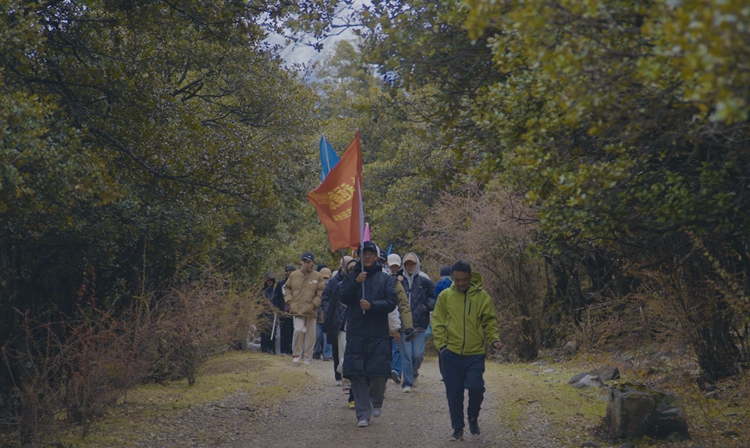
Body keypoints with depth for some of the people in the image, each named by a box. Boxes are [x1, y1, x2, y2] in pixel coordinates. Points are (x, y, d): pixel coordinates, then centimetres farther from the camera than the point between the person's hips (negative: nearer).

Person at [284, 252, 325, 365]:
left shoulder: (318, 277, 0)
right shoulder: (294, 275, 5)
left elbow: (321, 292, 2)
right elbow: (287, 288, 14)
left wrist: (314, 304, -7)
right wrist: (289, 301, 2)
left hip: (311, 311, 1)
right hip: (297, 310, -1)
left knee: (310, 335, 6)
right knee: (299, 330, -18)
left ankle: (307, 357, 16)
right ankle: (297, 354, -3)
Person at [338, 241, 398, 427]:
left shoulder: (384, 278, 8)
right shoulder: (352, 276, 11)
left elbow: (392, 302, -3)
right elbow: (343, 297, -3)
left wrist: (372, 305, -17)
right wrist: (356, 283, -17)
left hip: (378, 335, -1)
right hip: (355, 333, 1)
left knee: (379, 373, -5)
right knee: (357, 374, -3)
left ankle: (377, 400, 26)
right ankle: (363, 414, 4)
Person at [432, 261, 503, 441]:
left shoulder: (482, 296, 2)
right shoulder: (445, 296, 3)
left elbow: (490, 321, 7)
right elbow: (438, 322, 4)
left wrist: (494, 339, -8)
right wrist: (441, 344, -5)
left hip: (475, 353, -1)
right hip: (451, 353, 1)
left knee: (476, 387, -11)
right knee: (454, 393, 3)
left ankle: (473, 417, 18)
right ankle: (458, 429, 17)